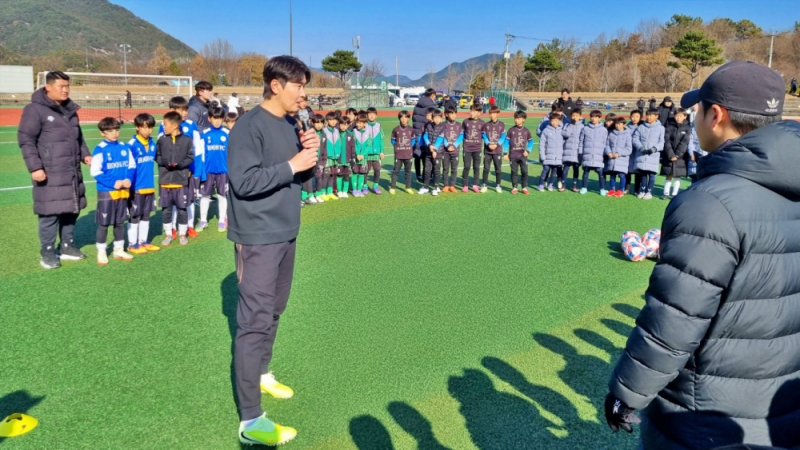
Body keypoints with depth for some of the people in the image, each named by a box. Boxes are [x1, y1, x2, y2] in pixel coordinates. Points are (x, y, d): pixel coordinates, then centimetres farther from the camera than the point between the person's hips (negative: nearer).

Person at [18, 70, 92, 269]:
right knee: (50, 213, -4)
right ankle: (48, 253, 8)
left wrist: (85, 154, 10)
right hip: (50, 175, -7)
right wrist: (34, 167, -15)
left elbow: (78, 136, 26)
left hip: (72, 173, 7)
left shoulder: (70, 109, 15)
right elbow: (25, 140, -9)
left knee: (71, 210, 12)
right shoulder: (35, 110, -8)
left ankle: (67, 247, 26)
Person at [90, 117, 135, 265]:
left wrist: (128, 179, -10)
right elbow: (95, 172, -14)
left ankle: (119, 250, 28)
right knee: (103, 223, 3)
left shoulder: (125, 147, 4)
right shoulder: (100, 150, -11)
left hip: (123, 191, 5)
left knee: (120, 222, 15)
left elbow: (132, 166, 9)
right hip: (106, 192, -5)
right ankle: (101, 252, 15)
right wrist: (113, 182, -19)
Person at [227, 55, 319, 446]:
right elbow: (244, 181, -24)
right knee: (255, 320, -7)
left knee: (274, 311, 20)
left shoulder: (292, 124, 10)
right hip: (258, 237, -9)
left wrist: (310, 153, -4)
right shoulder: (250, 126, -16)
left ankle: (261, 374, 40)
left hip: (286, 233, 9)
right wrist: (291, 164, -23)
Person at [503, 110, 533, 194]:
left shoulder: (526, 131, 3)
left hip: (523, 156, 0)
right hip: (513, 156, 0)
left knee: (525, 171, -1)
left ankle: (525, 187, 8)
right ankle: (514, 187, 14)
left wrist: (528, 151, -3)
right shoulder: (511, 130, 0)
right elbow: (506, 141, 2)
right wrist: (505, 153, -3)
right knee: (514, 172, 6)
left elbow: (531, 141, 11)